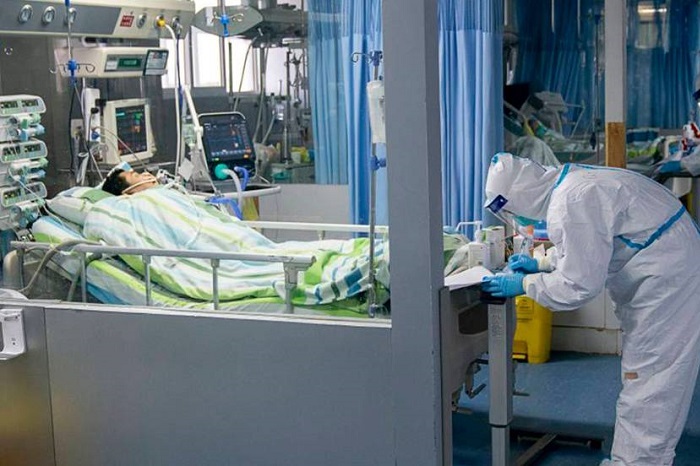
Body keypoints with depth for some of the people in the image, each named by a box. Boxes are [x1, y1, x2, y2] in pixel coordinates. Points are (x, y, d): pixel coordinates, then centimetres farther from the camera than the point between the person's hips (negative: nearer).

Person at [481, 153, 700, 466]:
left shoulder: (571, 203, -24)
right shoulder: (571, 183, 8)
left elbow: (579, 285, -21)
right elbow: (589, 255, 23)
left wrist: (524, 284, -10)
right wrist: (542, 264, 14)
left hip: (668, 283, -11)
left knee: (647, 380, -5)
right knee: (648, 379, 16)